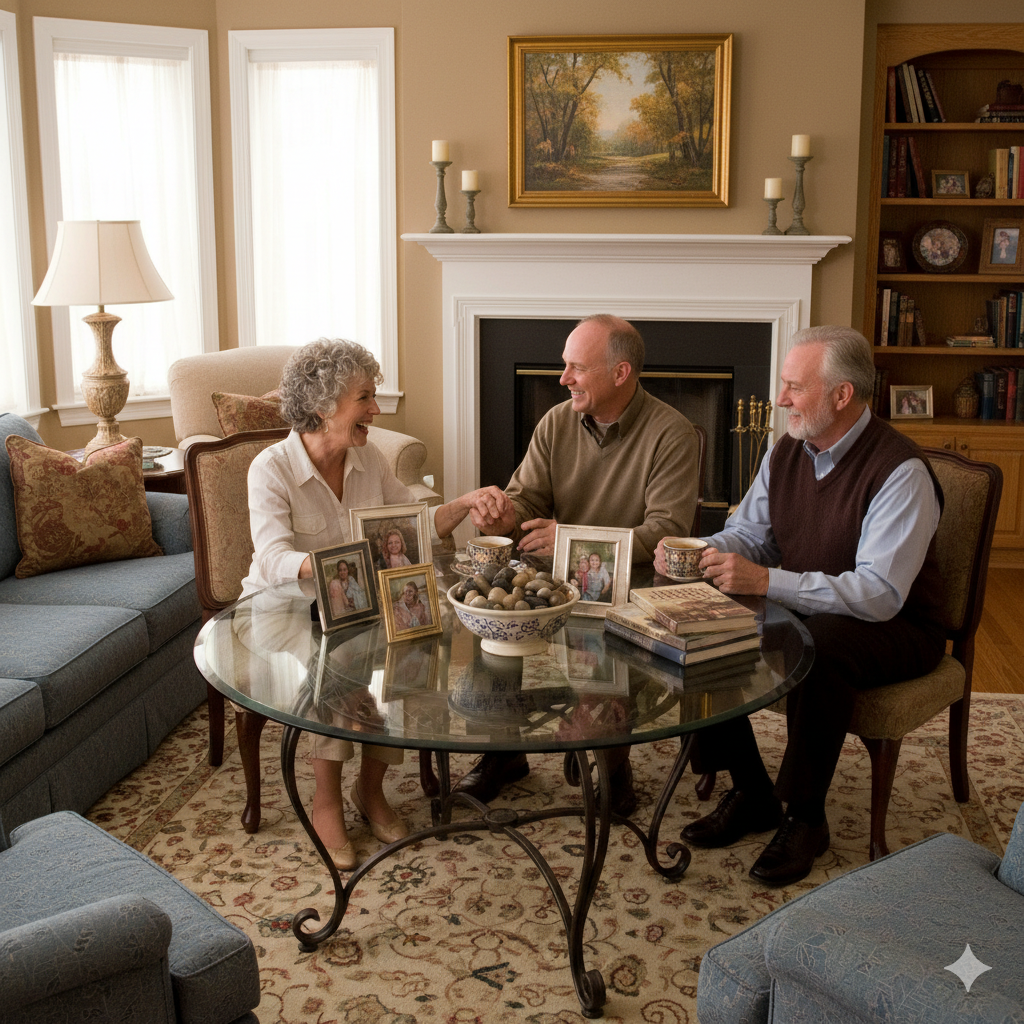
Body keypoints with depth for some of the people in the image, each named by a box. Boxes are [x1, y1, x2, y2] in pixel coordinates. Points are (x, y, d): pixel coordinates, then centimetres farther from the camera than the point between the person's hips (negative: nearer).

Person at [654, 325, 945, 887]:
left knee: (819, 643, -38)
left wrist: (766, 581, -37)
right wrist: (693, 554, -14)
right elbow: (747, 535, 10)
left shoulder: (901, 471, -22)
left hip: (896, 630, -7)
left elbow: (880, 594, -30)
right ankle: (750, 792, 0)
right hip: (798, 609, 7)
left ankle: (805, 816, -17)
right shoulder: (787, 452, 2)